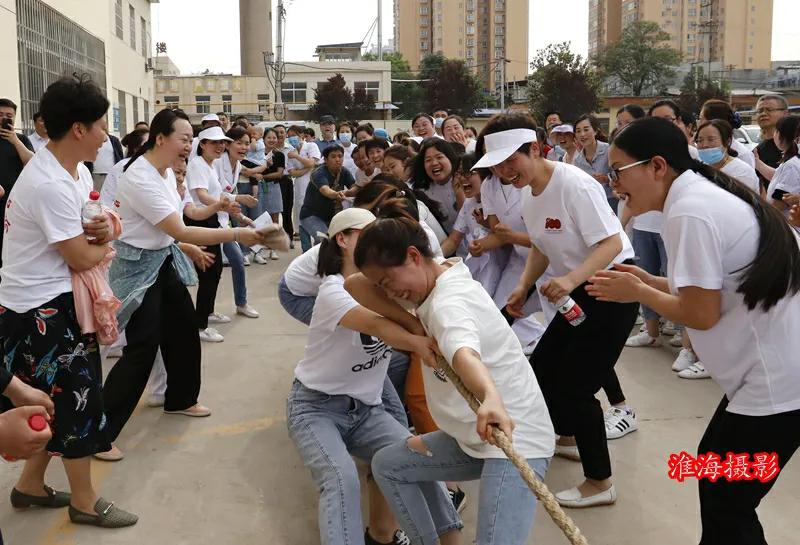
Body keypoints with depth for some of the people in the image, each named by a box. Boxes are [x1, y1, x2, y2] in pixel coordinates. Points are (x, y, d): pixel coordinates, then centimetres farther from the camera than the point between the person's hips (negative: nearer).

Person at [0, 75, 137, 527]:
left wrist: (103, 228, -10)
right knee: (77, 396, 1)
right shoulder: (51, 186, -26)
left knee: (63, 397, 16)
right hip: (39, 309, -10)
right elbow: (82, 258, -20)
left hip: (55, 301, 10)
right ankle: (85, 502, 18)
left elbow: (99, 226, 14)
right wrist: (105, 243, 2)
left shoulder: (77, 170, 6)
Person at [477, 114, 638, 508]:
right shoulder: (528, 191, 3)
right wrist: (523, 287, 0)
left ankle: (599, 483, 9)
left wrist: (571, 280, -40)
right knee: (541, 368, 16)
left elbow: (611, 244, -27)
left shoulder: (573, 185, -24)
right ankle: (568, 437, 44)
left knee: (575, 384, -8)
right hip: (579, 291, 9)